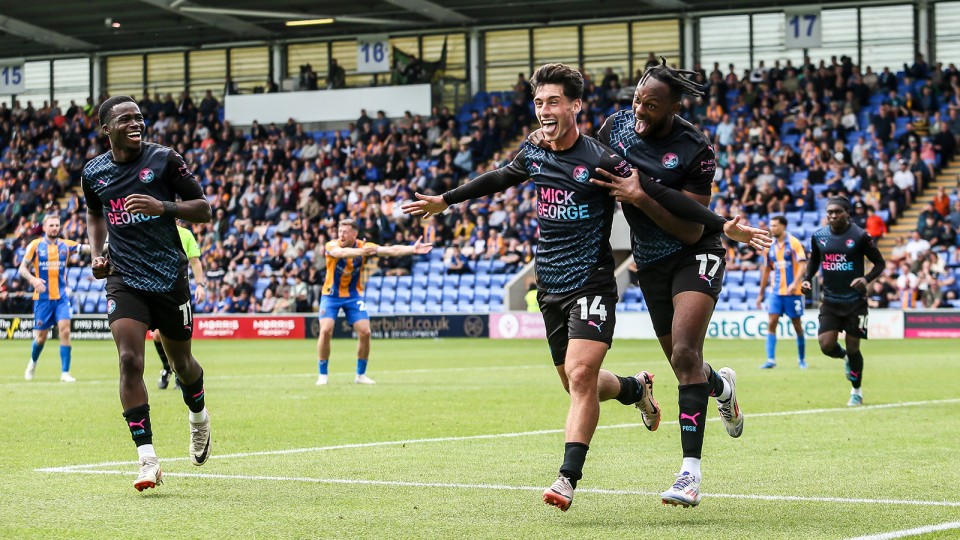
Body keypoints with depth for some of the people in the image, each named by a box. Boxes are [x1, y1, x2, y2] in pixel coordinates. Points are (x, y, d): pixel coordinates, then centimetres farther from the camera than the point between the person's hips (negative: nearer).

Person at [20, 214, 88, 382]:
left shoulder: (65, 245, 4)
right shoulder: (35, 245, -1)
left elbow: (86, 247, -9)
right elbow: (22, 269, 0)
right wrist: (33, 280, -19)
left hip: (61, 296, 1)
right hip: (42, 297, -1)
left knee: (65, 331, -14)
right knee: (41, 336, 6)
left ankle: (65, 373, -9)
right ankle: (32, 363, 37)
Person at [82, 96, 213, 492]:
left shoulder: (164, 159, -4)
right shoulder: (93, 173, 5)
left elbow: (202, 209, -2)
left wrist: (163, 207, -19)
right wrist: (96, 253, 9)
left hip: (169, 277, -1)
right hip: (123, 278, 1)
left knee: (181, 363, 12)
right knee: (130, 361, -17)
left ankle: (198, 417, 47)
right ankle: (147, 459, -18)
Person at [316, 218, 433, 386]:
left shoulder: (364, 246, -11)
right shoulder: (332, 245, -19)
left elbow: (391, 250, -20)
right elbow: (341, 252, -44)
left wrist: (412, 249, -35)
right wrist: (360, 252, -61)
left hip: (353, 295, 2)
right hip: (331, 295, -2)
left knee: (365, 332, -8)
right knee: (326, 331, -18)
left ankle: (360, 375, 10)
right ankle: (323, 375, -3)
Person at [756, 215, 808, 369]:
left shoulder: (793, 243, -7)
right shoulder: (770, 247, 9)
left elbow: (803, 265, -14)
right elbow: (766, 270, 16)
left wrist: (795, 283, -29)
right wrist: (761, 294, 15)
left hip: (793, 292, -4)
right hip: (776, 291, 4)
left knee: (797, 324, 5)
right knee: (772, 323, -8)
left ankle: (802, 359, 19)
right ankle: (771, 359, -10)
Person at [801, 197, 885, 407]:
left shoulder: (860, 236, -10)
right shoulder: (819, 236, 1)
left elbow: (879, 263, -2)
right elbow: (814, 261, 19)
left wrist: (866, 279, -20)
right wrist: (807, 279, 1)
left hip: (855, 301, -3)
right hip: (830, 301, 3)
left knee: (853, 348, 2)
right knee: (826, 346, -10)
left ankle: (856, 392, 23)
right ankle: (845, 357, 28)